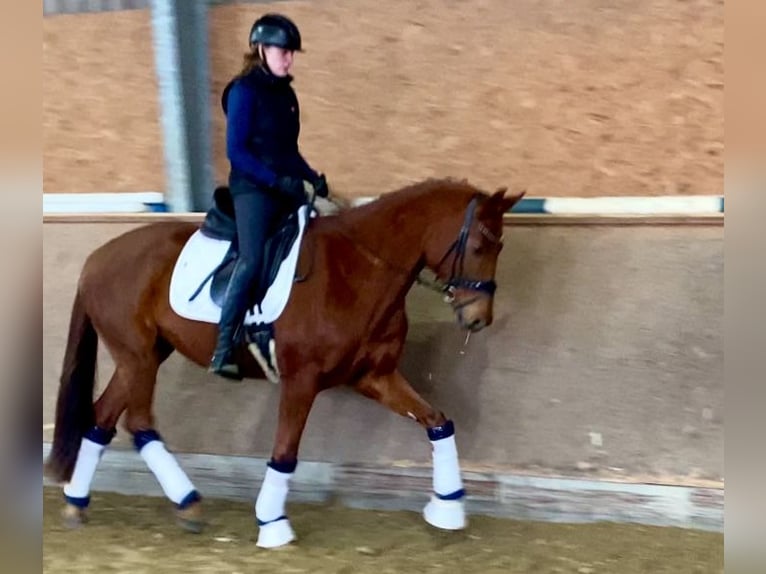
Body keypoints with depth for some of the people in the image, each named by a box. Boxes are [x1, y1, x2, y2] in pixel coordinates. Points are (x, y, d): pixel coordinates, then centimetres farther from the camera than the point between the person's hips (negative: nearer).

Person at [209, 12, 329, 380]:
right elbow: (236, 151, -13)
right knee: (252, 260, -23)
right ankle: (223, 350, -21)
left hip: (286, 187, 8)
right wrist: (275, 180, -21)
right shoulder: (244, 91, -8)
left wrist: (311, 176, 6)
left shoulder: (285, 92, 14)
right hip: (253, 188, -8)